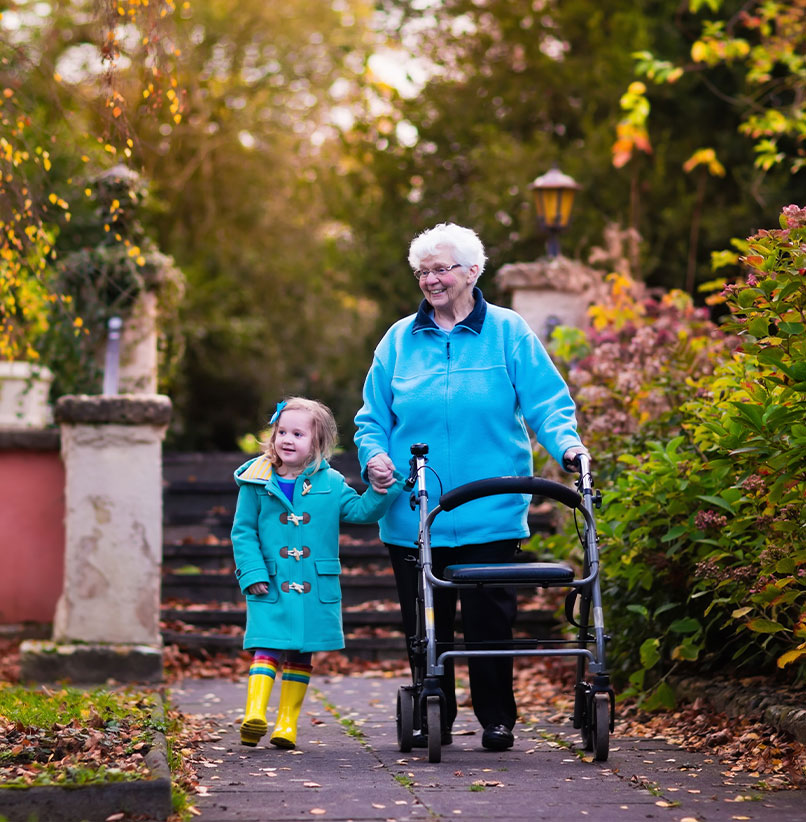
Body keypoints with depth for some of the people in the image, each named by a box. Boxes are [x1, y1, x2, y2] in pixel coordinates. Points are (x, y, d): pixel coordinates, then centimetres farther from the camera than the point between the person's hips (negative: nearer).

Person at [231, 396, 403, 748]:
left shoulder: (330, 484, 4)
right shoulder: (257, 482, 0)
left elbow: (361, 510, 4)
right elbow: (243, 531, 2)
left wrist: (383, 488, -13)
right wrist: (252, 573, -7)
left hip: (316, 588, 2)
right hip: (271, 587, -2)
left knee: (301, 656, 8)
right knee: (267, 649, -15)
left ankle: (287, 723, 15)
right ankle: (254, 716, -24)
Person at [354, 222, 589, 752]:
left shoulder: (509, 332, 4)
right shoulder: (400, 340, 10)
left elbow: (546, 402, 0)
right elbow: (373, 418, 14)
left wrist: (568, 442, -19)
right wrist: (374, 455, -6)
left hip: (489, 514, -2)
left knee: (489, 619, -1)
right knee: (424, 623, 6)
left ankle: (498, 718, 12)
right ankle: (434, 718, 19)